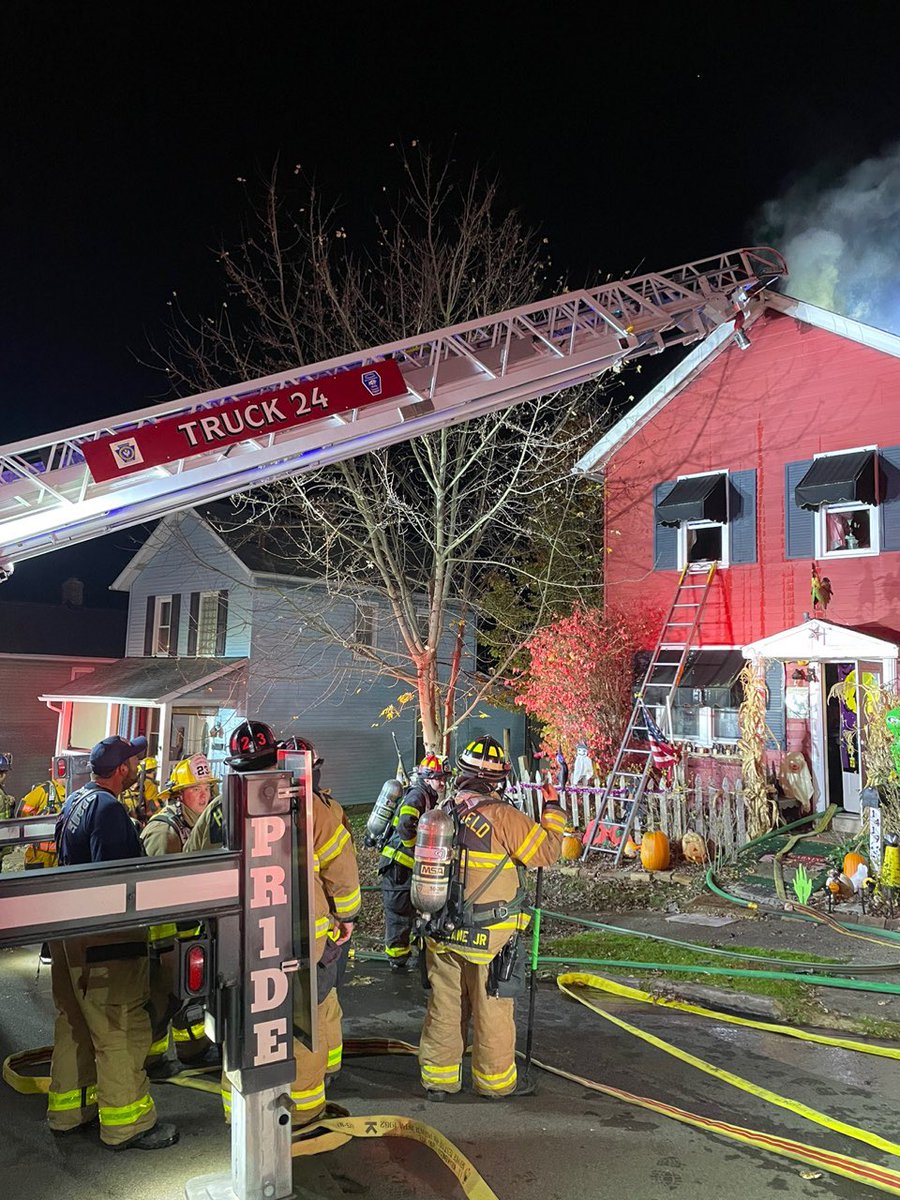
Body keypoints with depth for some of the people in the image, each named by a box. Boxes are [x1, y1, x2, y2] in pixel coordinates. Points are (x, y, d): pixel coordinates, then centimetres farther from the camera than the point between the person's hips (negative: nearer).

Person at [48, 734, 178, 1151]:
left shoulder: (75, 800, 10)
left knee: (74, 1022, 22)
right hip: (104, 935, -10)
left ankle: (68, 1109, 36)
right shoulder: (108, 808, -21)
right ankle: (126, 1124, 12)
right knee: (121, 1027, 1)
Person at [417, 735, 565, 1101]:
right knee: (492, 1009, 11)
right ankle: (495, 1080, 25)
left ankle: (438, 1077, 27)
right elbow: (546, 851, -11)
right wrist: (553, 812, 3)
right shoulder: (503, 816, -18)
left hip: (441, 932, 6)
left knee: (444, 1005, 16)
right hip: (487, 935, -5)